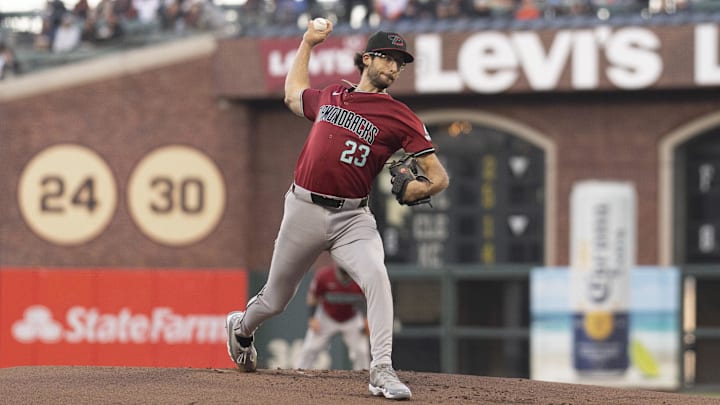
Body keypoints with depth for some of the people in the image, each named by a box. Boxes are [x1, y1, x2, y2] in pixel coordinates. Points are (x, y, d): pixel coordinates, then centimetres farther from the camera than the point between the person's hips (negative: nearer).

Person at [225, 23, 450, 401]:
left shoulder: (400, 117, -2)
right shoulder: (331, 95, 9)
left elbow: (439, 175, -6)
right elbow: (293, 95, 33)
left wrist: (421, 188, -28)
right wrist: (307, 43, 32)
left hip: (352, 217, -2)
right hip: (304, 210, 2)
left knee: (376, 277, -29)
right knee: (275, 299, 13)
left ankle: (381, 371, -30)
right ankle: (242, 327, 47)